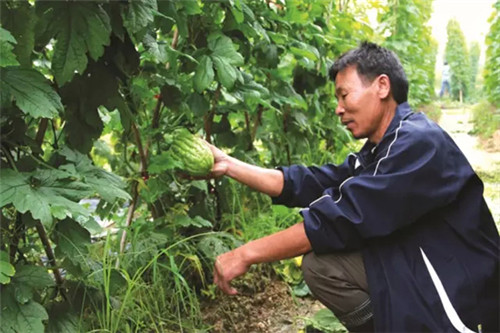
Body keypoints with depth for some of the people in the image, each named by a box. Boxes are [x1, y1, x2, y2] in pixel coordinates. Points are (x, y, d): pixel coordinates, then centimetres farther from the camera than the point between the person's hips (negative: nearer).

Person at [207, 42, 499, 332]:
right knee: (319, 262, -3)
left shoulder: (419, 144, -21)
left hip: (459, 296, -8)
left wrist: (248, 254, -22)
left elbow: (344, 217, -26)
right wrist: (228, 164, 2)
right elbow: (308, 184, 4)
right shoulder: (376, 153, 9)